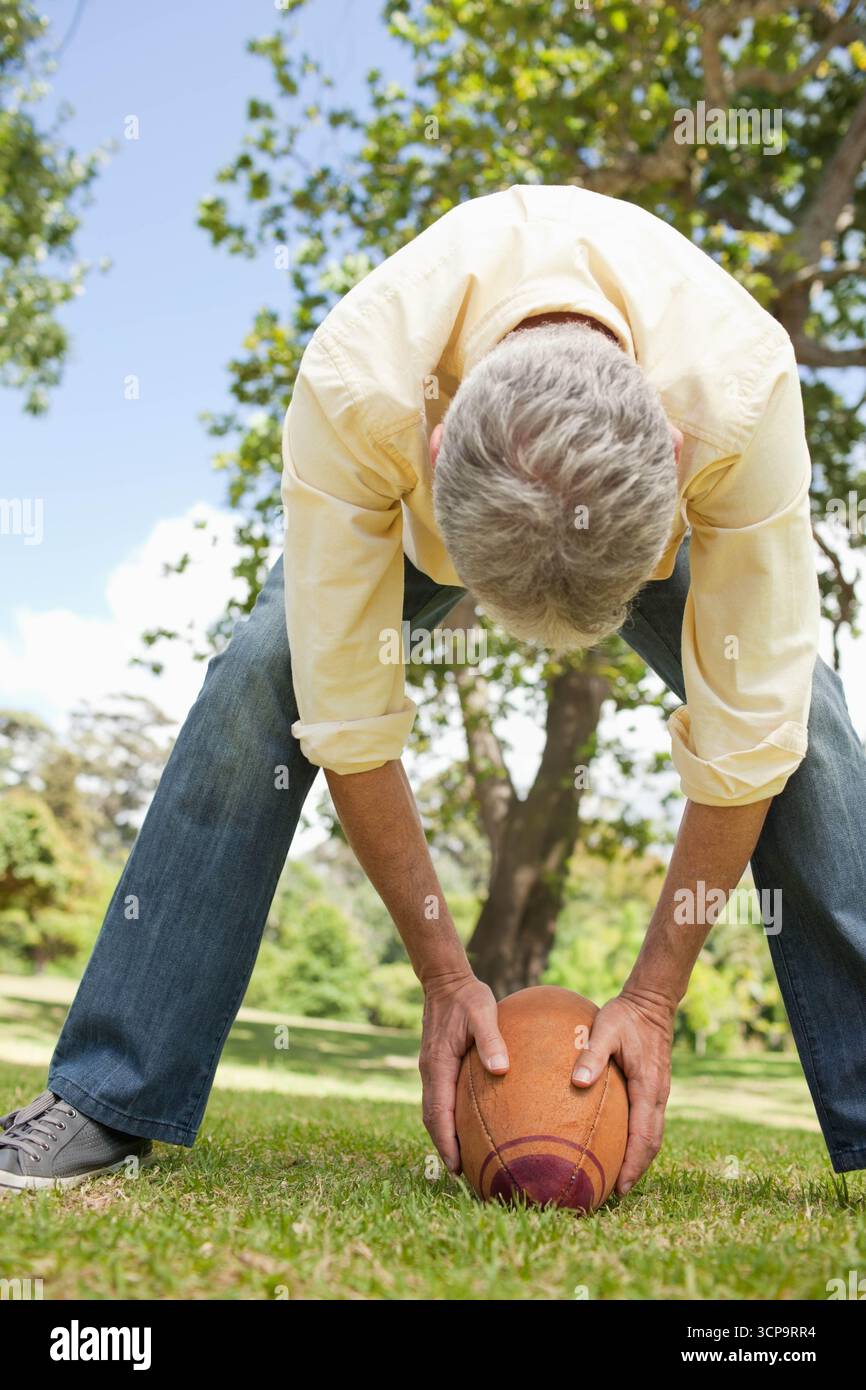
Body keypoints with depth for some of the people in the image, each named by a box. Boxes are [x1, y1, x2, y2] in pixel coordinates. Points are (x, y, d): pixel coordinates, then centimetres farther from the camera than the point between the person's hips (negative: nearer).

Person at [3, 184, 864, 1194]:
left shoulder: (743, 393, -41)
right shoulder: (356, 389, -42)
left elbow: (745, 727, -32)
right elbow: (345, 709, -32)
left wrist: (653, 997, -26)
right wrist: (445, 975, -25)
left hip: (649, 483, 1)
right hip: (433, 470, 0)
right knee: (265, 672, -22)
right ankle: (110, 1101, -12)